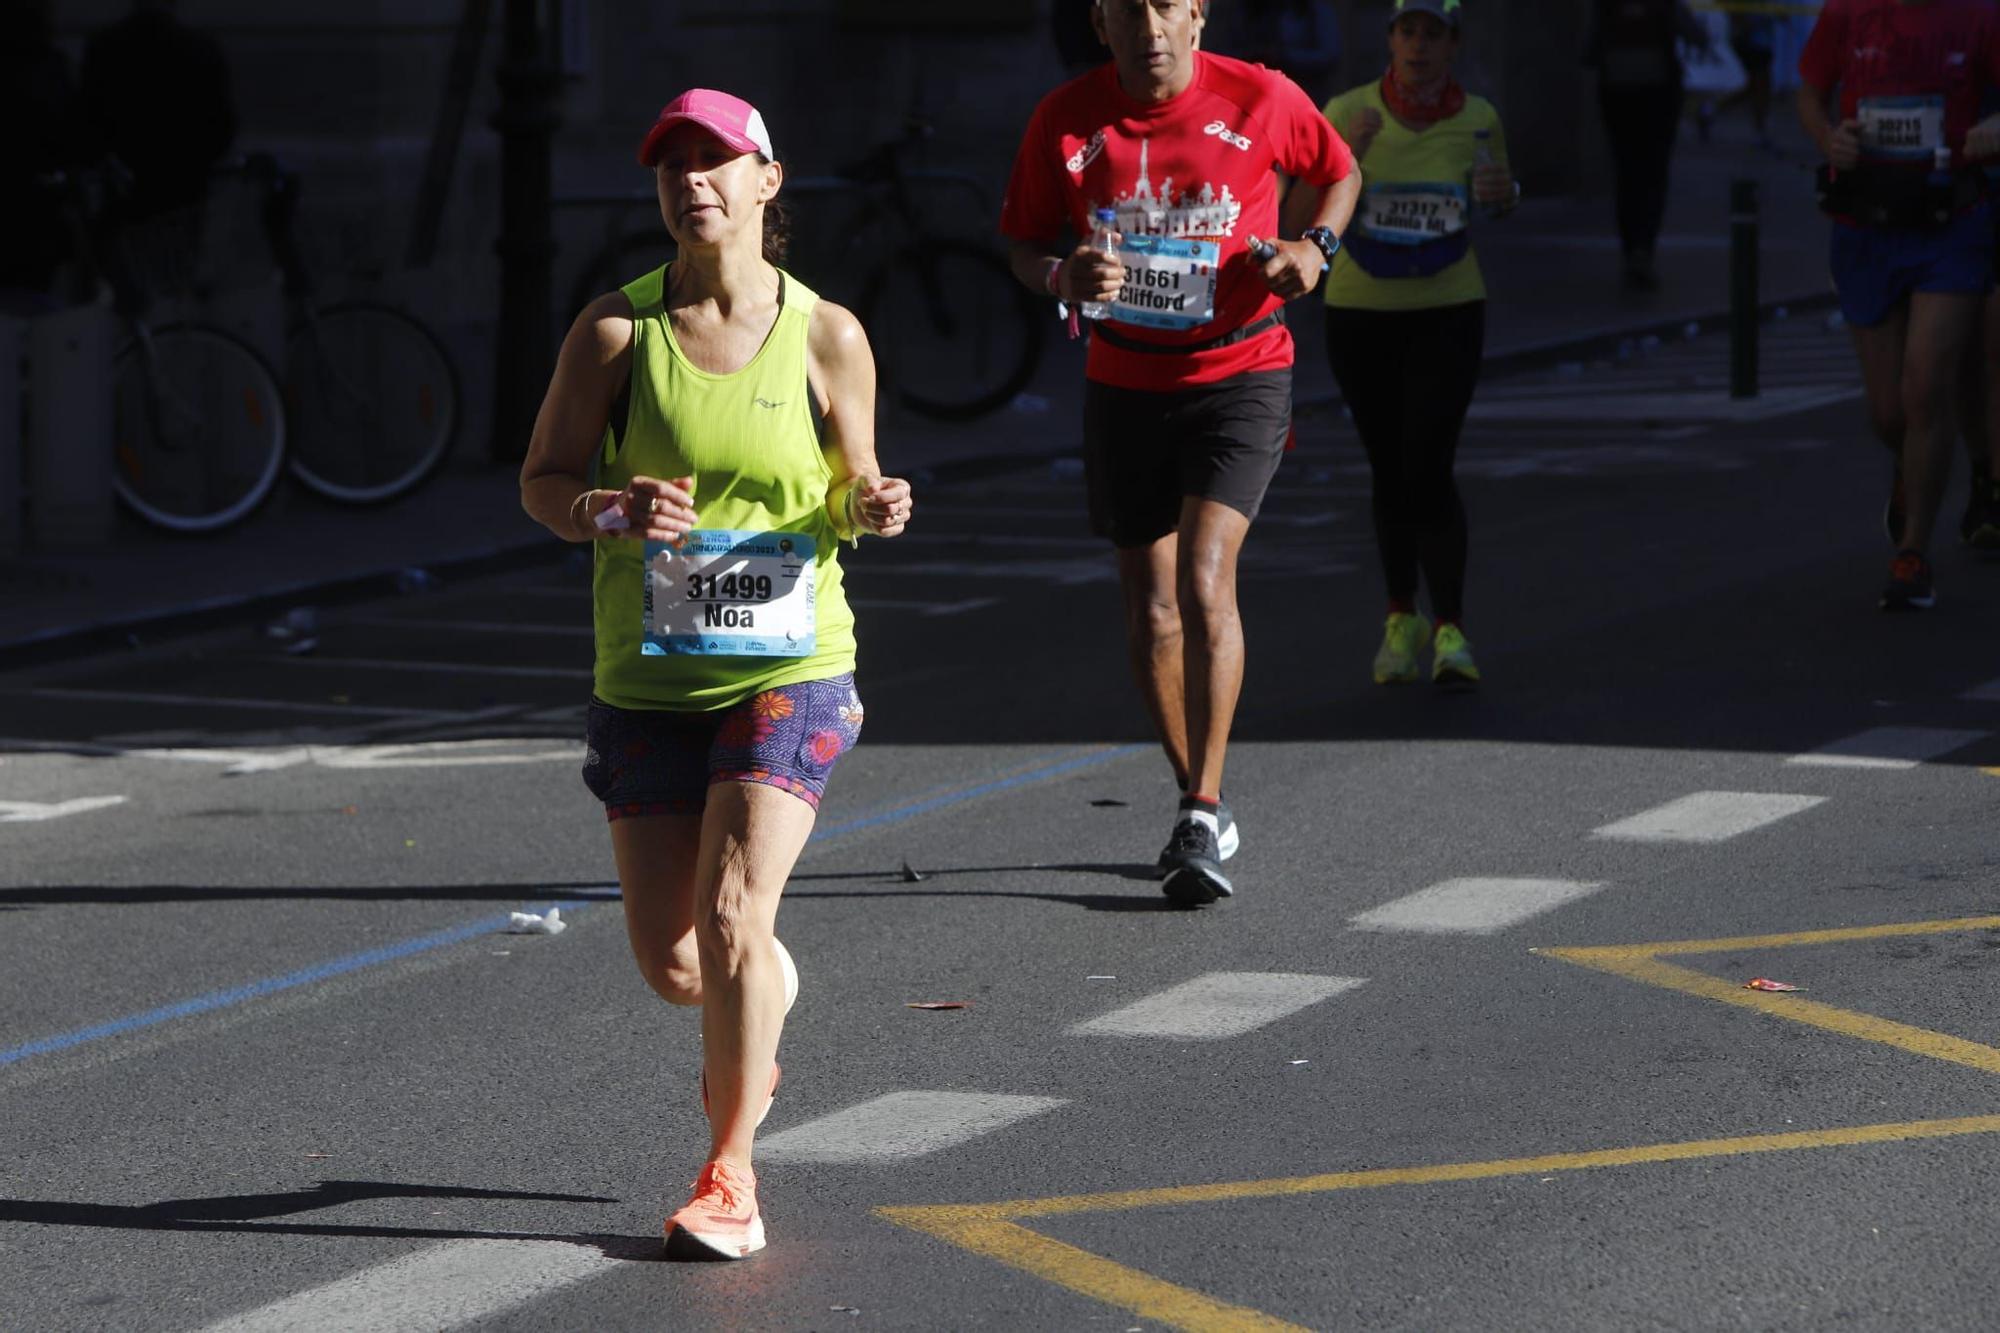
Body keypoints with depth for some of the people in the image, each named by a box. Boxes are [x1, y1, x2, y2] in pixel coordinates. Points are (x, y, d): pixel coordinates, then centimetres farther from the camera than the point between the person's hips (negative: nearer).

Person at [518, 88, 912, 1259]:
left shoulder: (827, 337, -3)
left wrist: (871, 508, -15)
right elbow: (542, 481, 0)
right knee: (668, 957, 6)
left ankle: (731, 1174, -3)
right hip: (646, 681, 2)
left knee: (732, 917, -17)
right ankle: (765, 1011, 43)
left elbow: (851, 490, 8)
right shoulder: (617, 329, -3)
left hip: (791, 672, -2)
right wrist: (614, 511, -21)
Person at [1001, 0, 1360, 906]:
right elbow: (1025, 245, 3)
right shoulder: (1066, 120, -6)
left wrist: (1316, 247, -10)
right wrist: (1064, 278, -20)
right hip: (1125, 383, 3)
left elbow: (1339, 171, 10)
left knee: (1204, 576, -20)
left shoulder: (1259, 100, -9)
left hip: (1241, 376, -3)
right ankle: (1200, 804, 27)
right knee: (1150, 610, 8)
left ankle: (1201, 824, -17)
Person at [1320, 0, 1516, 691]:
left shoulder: (1477, 118, -4)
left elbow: (1500, 202, 13)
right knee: (1389, 472, 10)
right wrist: (1340, 158, -30)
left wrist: (1504, 192, -11)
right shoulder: (1349, 111, -8)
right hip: (1360, 315, 1)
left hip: (1447, 315, -1)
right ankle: (1402, 621, 26)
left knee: (1429, 472, -12)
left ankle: (1450, 633, -6)